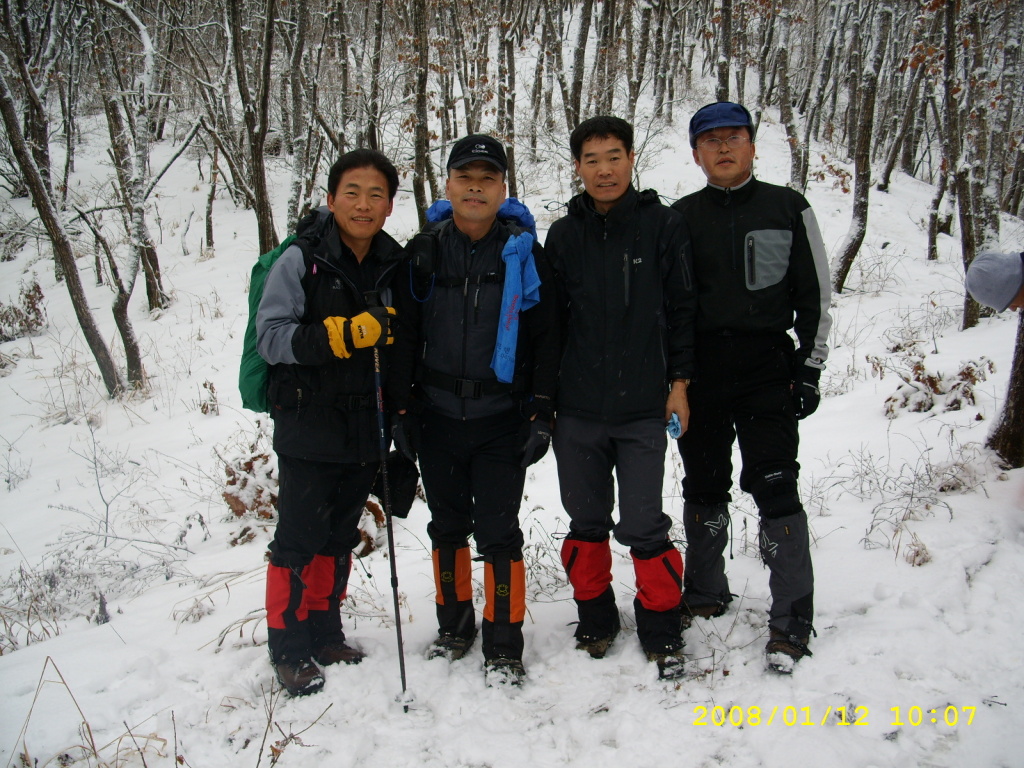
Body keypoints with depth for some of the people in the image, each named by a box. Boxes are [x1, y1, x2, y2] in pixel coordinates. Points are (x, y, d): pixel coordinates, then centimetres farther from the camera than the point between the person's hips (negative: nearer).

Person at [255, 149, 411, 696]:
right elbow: (271, 337, -16)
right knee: (299, 540, 1)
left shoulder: (393, 265, 5)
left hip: (365, 430, 5)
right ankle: (289, 650, 17)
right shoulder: (300, 260, -8)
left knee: (340, 538, 15)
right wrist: (342, 334, -27)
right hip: (308, 429, -5)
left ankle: (325, 635, 31)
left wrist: (391, 333, -8)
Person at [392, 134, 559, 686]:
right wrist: (401, 410, 5)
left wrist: (541, 412, -5)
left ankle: (503, 646, 14)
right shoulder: (424, 252, 3)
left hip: (501, 421, -3)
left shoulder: (522, 253, -2)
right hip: (437, 418, 3)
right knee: (447, 527, 15)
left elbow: (546, 336, 0)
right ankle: (454, 625, 33)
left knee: (497, 533, -1)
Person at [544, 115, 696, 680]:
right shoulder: (563, 235, 6)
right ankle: (595, 617, 31)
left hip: (644, 408, -2)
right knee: (586, 522, 13)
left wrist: (680, 382, 0)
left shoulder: (664, 226, 0)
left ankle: (661, 627, 19)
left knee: (642, 525, 0)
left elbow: (683, 309, 3)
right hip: (577, 410, 3)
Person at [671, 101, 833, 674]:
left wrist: (810, 368, -1)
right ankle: (705, 594, 29)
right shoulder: (681, 217, 9)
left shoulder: (788, 208, 5)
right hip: (699, 369, 2)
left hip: (768, 368, -2)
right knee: (704, 489, 10)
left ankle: (793, 620, 4)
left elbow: (817, 293, 6)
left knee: (775, 488, -6)